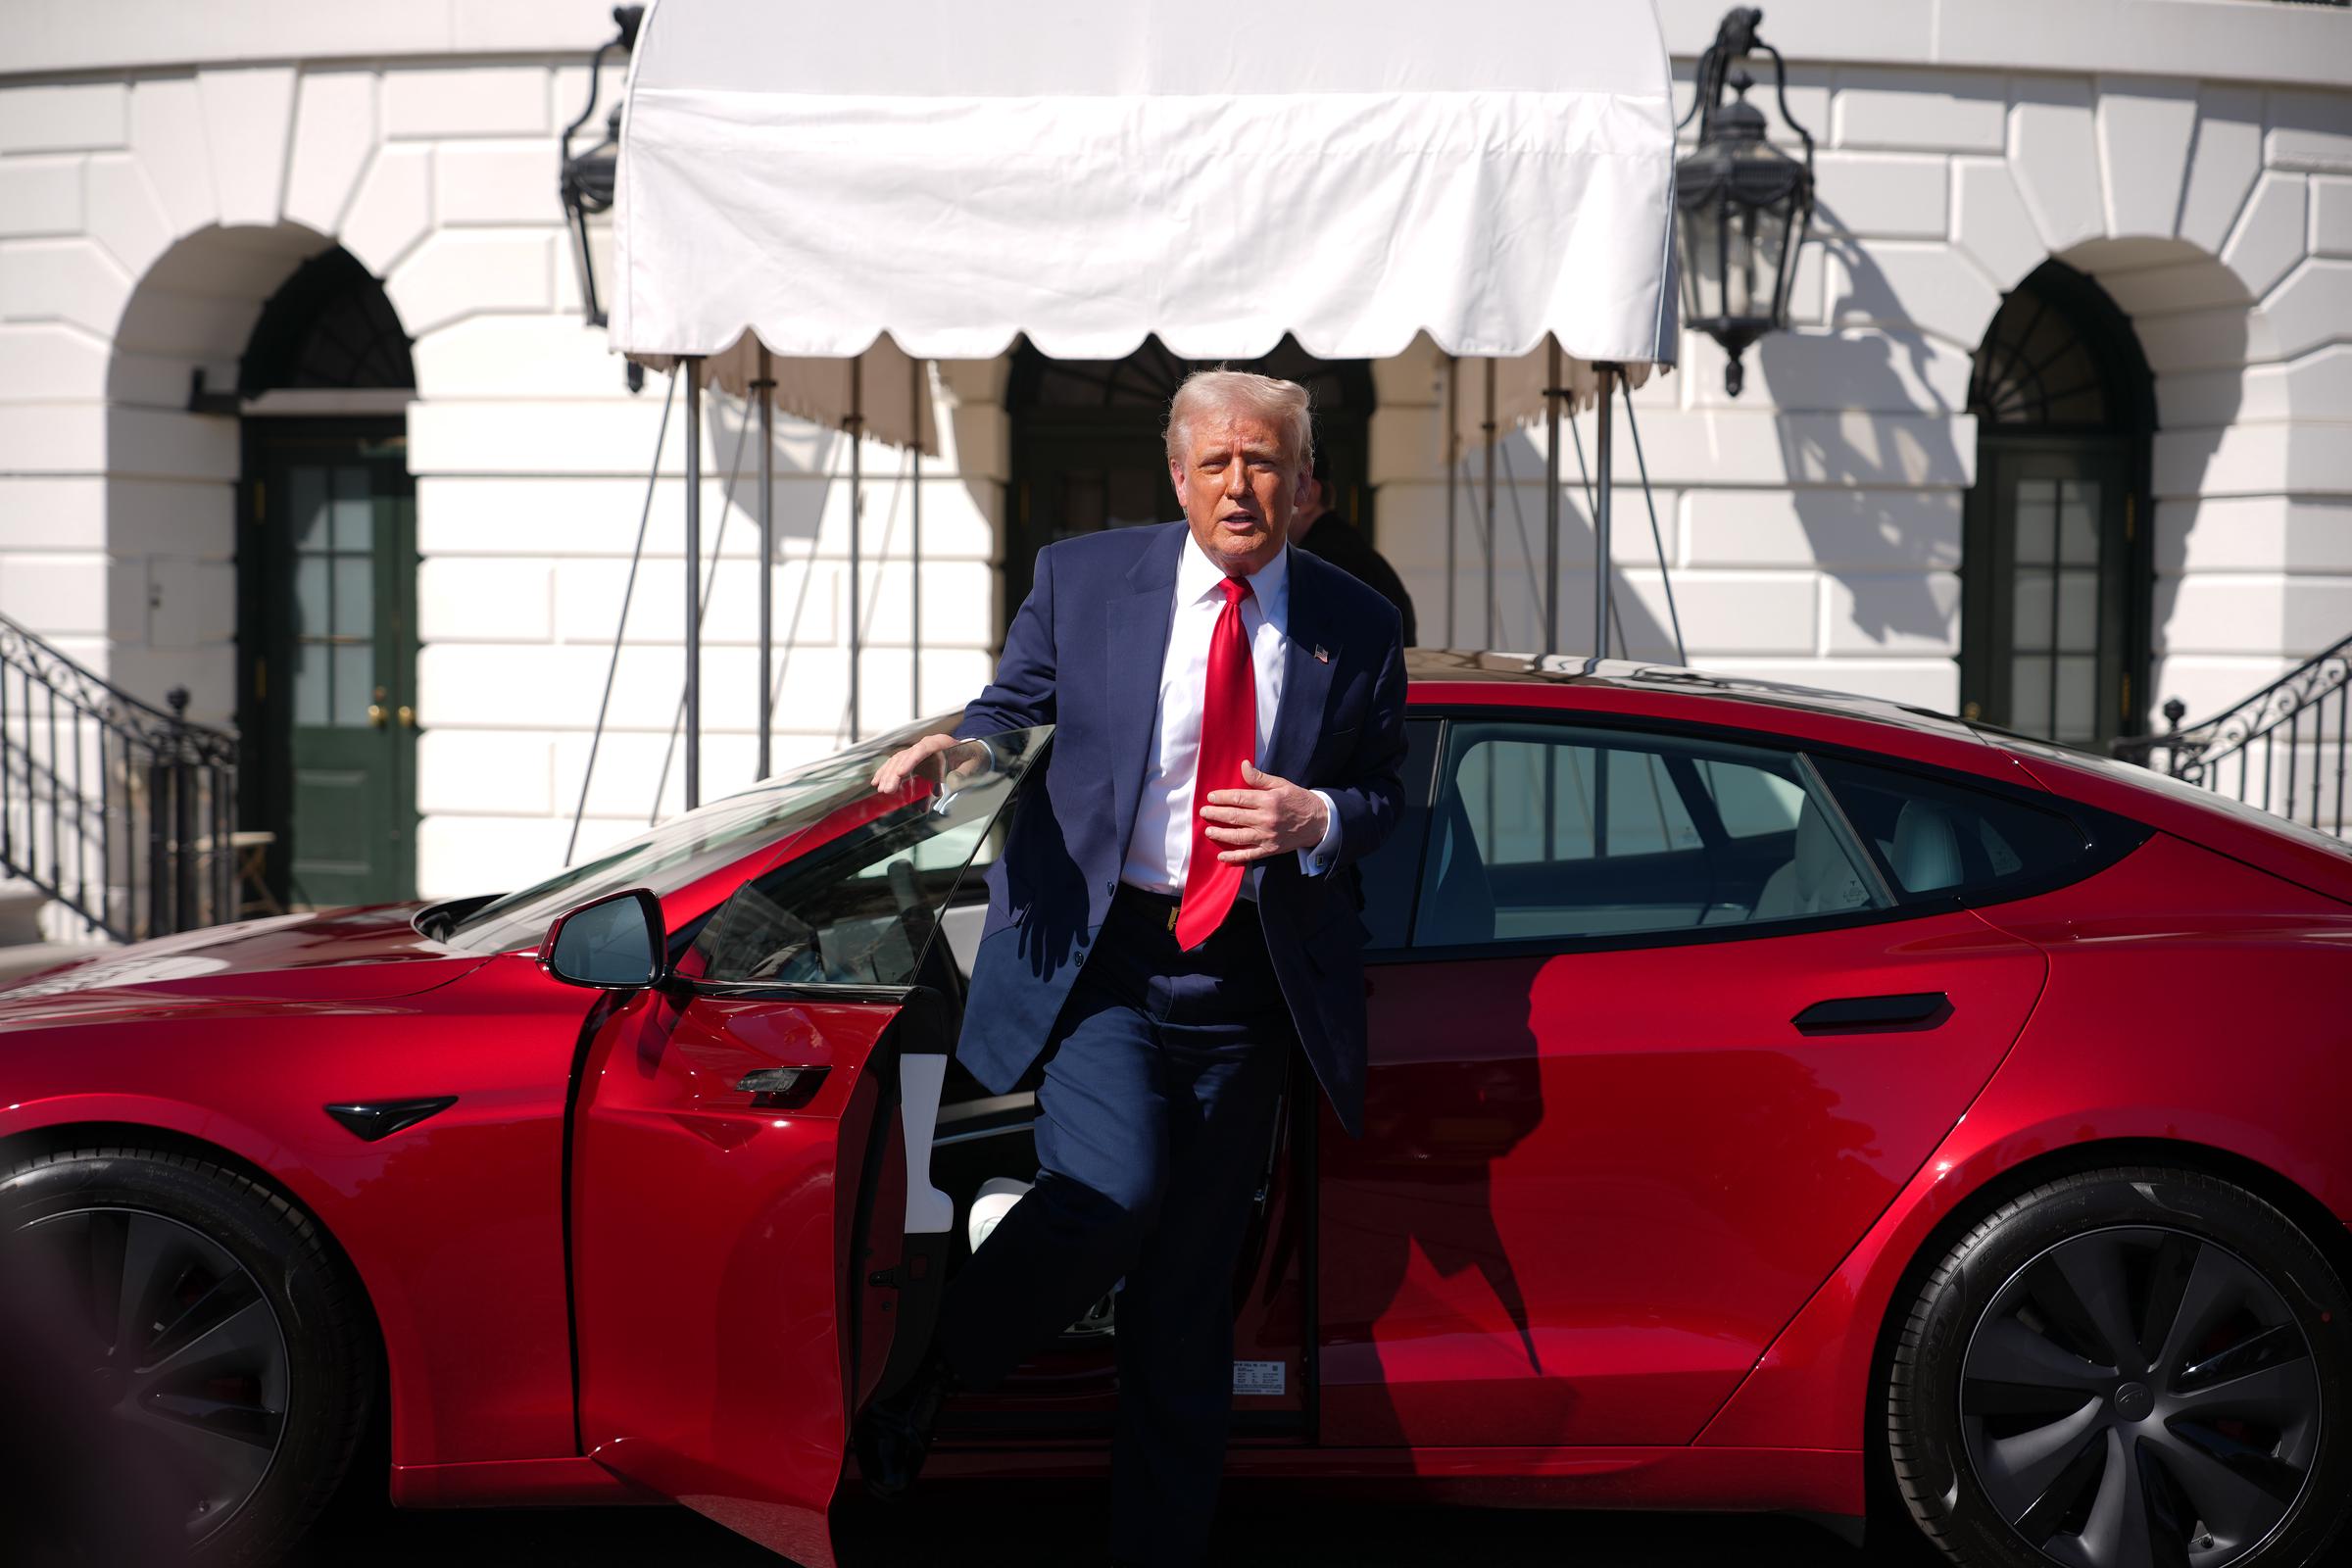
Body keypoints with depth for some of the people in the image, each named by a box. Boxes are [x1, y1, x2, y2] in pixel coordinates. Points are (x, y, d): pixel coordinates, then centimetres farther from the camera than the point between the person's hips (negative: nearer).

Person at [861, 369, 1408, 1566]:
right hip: (1101, 954, -2)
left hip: (1247, 981, 2)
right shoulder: (1082, 579, 3)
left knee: (1190, 1293, 7)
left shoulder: (1356, 627, 6)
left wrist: (1317, 819, -10)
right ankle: (918, 1386, 1)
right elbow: (1012, 710, 10)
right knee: (1110, 1193, -24)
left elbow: (1385, 795, 12)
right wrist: (956, 747, -13)